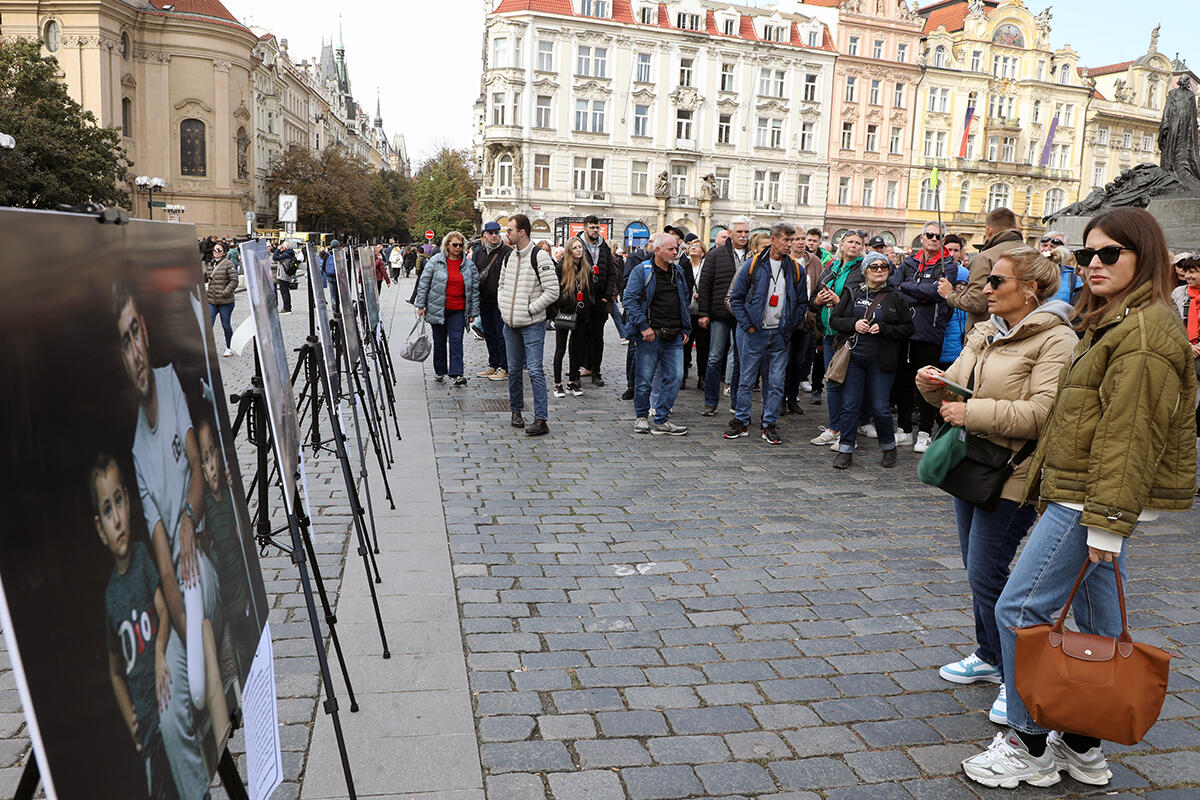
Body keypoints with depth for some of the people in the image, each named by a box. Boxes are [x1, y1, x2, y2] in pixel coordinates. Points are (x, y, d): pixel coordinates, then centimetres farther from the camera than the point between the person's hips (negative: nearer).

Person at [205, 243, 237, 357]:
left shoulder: (228, 264, -8)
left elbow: (234, 281, -13)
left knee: (226, 325, 7)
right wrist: (204, 291, 8)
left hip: (225, 301, -5)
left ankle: (228, 348, 23)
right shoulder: (209, 265, 10)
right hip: (211, 301, 5)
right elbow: (203, 279, 23)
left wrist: (226, 292, -19)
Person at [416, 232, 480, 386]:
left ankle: (457, 374, -9)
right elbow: (423, 283, 1)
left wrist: (474, 311, 5)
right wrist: (421, 305, -2)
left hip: (458, 310, 0)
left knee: (456, 341, -7)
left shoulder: (469, 264, 4)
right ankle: (439, 371, 25)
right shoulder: (436, 261, -2)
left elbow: (474, 288, 8)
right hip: (438, 308, 0)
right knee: (440, 341, 10)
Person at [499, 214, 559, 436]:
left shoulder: (539, 257, -12)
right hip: (510, 325, 7)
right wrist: (503, 306, 7)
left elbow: (552, 292, -15)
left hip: (532, 324, -7)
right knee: (514, 369, 13)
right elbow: (501, 285, 25)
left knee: (535, 370, -9)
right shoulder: (509, 257, 11)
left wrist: (529, 309, -14)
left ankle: (541, 419, -8)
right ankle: (516, 411, 27)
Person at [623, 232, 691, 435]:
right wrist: (643, 326, -15)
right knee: (645, 379, 3)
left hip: (674, 337, 5)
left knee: (674, 378, 1)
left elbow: (685, 301, 22)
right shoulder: (641, 271, -4)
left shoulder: (678, 272, 14)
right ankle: (642, 417, 21)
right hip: (650, 335, -5)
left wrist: (685, 329, 15)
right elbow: (629, 300, -10)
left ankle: (662, 420, 10)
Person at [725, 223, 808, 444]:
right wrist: (747, 324, -5)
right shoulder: (753, 265, -2)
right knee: (747, 379, 4)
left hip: (781, 335, 2)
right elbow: (736, 297, 1)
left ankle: (769, 424, 13)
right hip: (755, 332, -2)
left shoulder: (796, 269, 6)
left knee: (776, 382, 4)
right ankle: (741, 422, 15)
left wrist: (790, 326, 3)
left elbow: (802, 302, 14)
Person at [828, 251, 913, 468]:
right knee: (849, 406, 1)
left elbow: (908, 328, 2)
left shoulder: (896, 297, 4)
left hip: (881, 361, -1)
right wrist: (853, 324, -10)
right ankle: (845, 451, 10)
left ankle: (888, 448, 22)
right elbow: (834, 319, 8)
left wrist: (883, 328, -12)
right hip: (853, 358, 2)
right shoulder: (852, 293, 8)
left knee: (880, 408, 1)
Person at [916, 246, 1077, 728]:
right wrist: (935, 384, -5)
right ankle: (989, 657, 34)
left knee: (987, 575, -7)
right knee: (976, 569, 16)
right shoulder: (986, 334, 12)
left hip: (1012, 475, -8)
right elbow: (960, 387, 17)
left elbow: (1043, 413, -24)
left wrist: (972, 413, -23)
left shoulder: (1056, 340, -14)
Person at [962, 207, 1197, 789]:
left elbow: (1131, 435, -22)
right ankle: (1082, 747, 26)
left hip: (1090, 500, -11)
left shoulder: (1146, 330, -15)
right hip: (1091, 499, 11)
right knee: (1097, 621, 15)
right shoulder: (1115, 322, 19)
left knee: (1019, 610, -6)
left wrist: (1107, 520, -23)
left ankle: (1030, 748, 6)